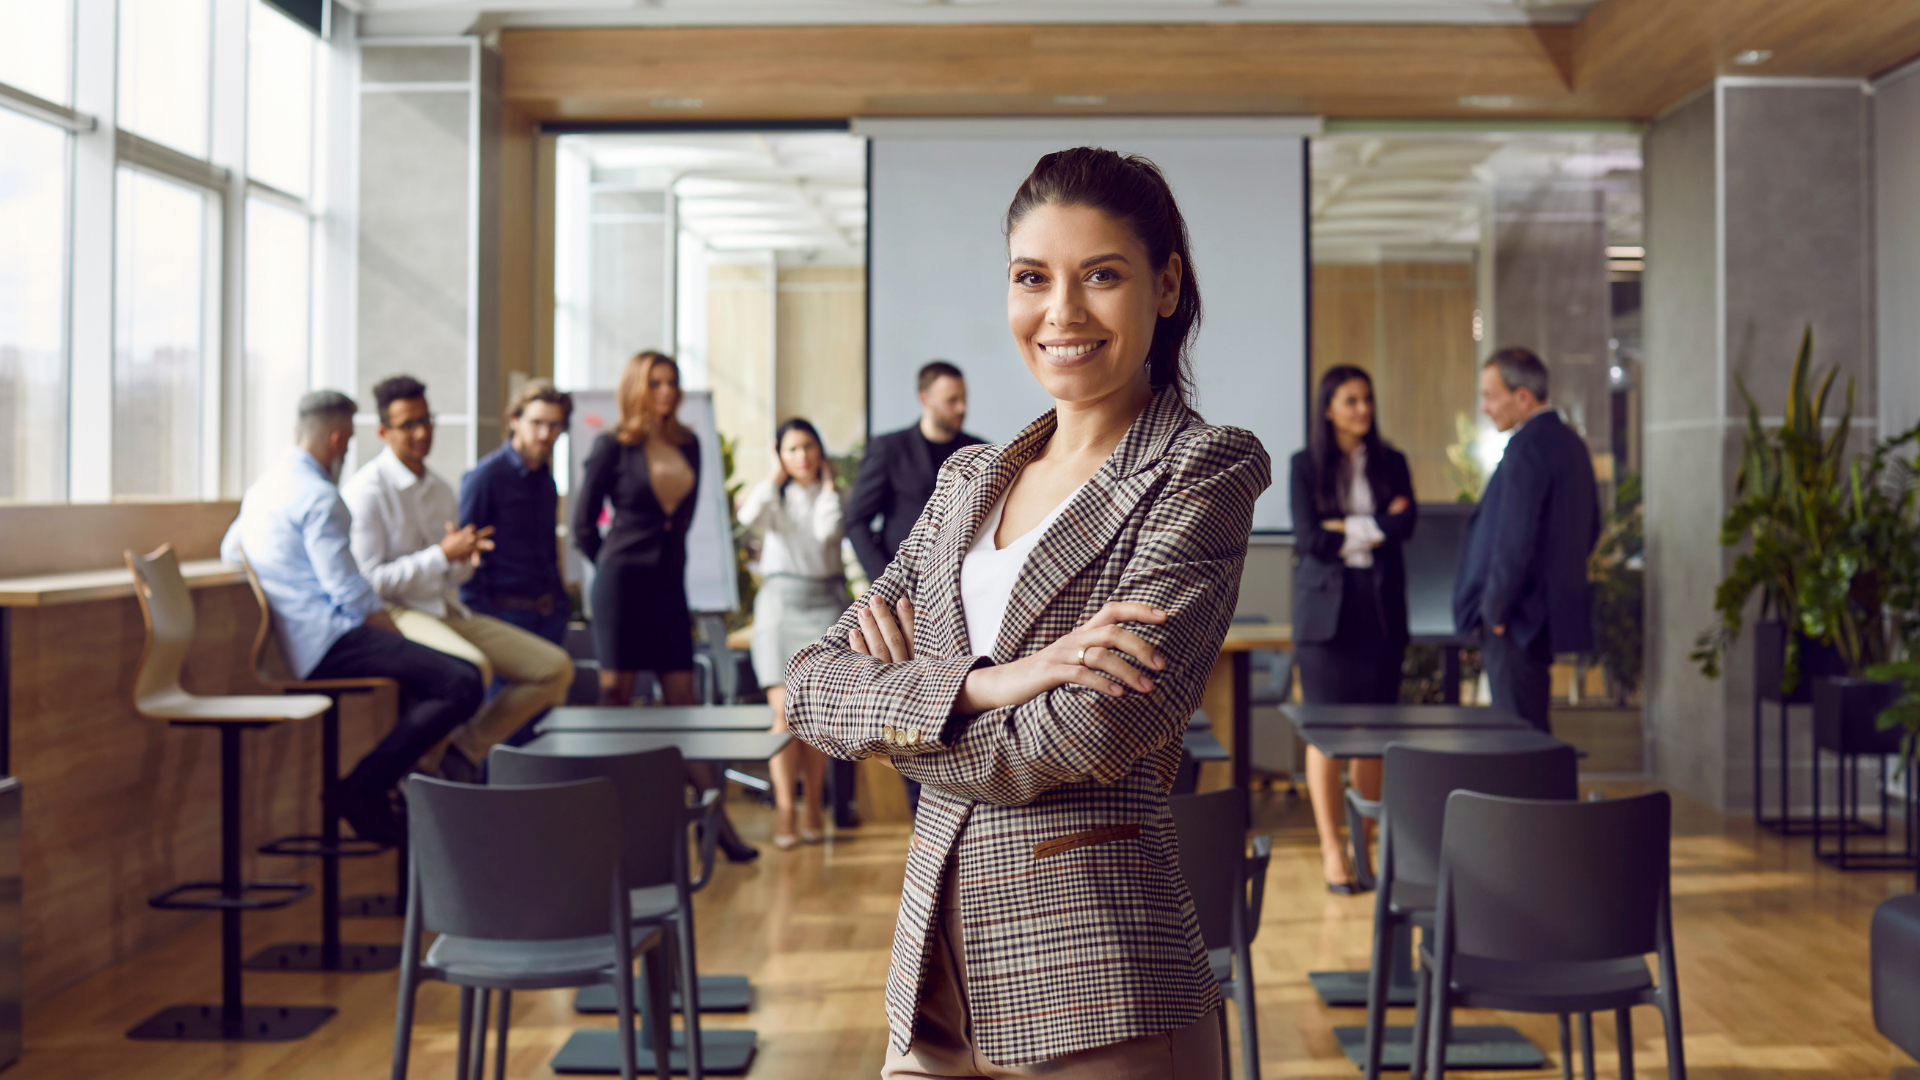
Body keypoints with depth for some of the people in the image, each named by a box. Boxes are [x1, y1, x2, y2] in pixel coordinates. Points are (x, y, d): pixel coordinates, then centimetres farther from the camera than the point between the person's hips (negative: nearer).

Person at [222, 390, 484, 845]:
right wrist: (401, 638, -7)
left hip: (289, 642, 11)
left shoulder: (263, 486, 16)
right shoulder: (318, 496, -13)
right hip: (325, 642, -11)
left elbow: (228, 550, 32)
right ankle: (363, 788, -19)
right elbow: (352, 594, -17)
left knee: (422, 669, 30)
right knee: (463, 684, -23)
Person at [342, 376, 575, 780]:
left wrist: (466, 557, -1)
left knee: (556, 669, -3)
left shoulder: (442, 490, 16)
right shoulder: (366, 490, -8)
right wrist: (442, 555, -16)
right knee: (474, 668, -37)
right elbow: (368, 582, -14)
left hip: (449, 611, 8)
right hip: (396, 614, -8)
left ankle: (464, 753, 4)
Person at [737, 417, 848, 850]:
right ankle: (784, 809, -9)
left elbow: (827, 530, -11)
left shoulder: (832, 495, 12)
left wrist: (827, 483, 1)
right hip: (781, 602, -1)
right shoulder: (774, 494, 11)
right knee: (785, 708, -10)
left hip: (825, 600, 1)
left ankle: (813, 807, 8)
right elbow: (749, 517, -13)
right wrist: (776, 476, -1)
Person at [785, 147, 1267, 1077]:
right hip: (936, 970, 6)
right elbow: (809, 687, 2)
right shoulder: (970, 482, 12)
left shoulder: (1204, 473, -6)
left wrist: (894, 700, -2)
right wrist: (982, 683, -15)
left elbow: (1083, 740, -17)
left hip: (1095, 996, -5)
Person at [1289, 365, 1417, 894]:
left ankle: (1366, 845, 11)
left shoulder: (1391, 464, 11)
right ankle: (1331, 850, -2)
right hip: (1326, 607, -2)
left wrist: (1350, 528, -11)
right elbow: (1309, 537, -6)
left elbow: (1405, 524, -3)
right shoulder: (1305, 465, 4)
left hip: (1381, 607, 2)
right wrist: (1378, 526, -3)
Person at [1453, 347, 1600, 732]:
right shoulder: (1571, 443, 14)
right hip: (1554, 611, 10)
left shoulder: (1528, 446, -17)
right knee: (1533, 727, 15)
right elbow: (1589, 529, 22)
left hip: (1518, 617, -10)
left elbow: (1516, 538, -21)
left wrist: (1495, 611, -13)